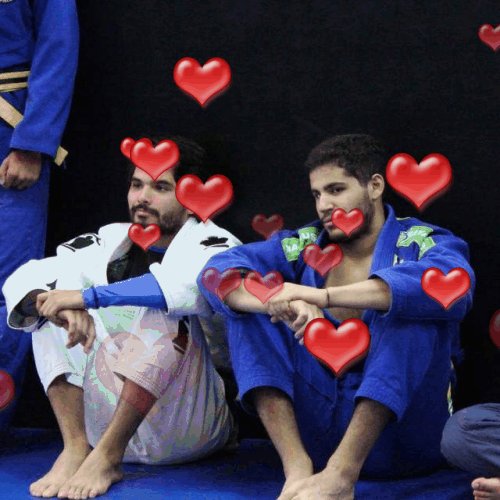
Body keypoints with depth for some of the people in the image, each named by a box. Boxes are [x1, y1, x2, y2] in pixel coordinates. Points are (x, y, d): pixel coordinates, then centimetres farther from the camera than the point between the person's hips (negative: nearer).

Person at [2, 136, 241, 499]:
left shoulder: (213, 244, -3)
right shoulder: (110, 243, 9)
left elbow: (196, 283, -29)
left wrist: (88, 296, -31)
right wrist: (67, 308, -25)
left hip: (190, 430, -4)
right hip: (110, 422, 5)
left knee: (167, 308, -27)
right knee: (56, 299, -6)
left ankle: (107, 455, -28)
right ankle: (76, 447, -20)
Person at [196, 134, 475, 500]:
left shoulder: (423, 244, 0)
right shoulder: (305, 246, 10)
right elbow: (219, 271, -6)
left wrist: (322, 296, -34)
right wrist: (282, 302, -28)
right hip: (318, 431, 3)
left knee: (415, 306, -24)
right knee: (247, 304, -7)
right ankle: (297, 467, -26)